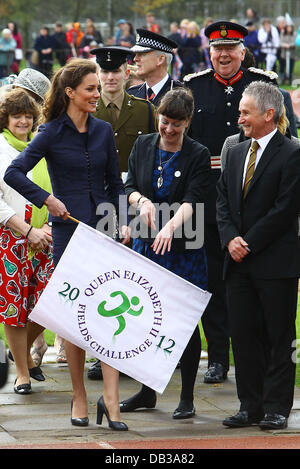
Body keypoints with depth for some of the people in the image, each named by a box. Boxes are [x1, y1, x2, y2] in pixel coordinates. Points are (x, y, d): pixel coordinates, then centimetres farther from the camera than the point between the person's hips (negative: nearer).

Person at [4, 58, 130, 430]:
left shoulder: (103, 131, 9)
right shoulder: (52, 133, -4)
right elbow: (14, 173, -8)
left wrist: (123, 222, 5)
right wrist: (47, 200, -13)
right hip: (69, 230, -3)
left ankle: (110, 399, -10)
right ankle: (79, 398, 15)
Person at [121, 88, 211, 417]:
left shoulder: (198, 155, -5)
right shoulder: (143, 145, 7)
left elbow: (192, 201, -16)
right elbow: (129, 186, 8)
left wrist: (171, 226, -33)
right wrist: (142, 201, -15)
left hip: (183, 246, -4)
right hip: (146, 242, 4)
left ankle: (187, 397, 8)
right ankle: (147, 392, 19)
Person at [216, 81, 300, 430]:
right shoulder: (236, 153, 15)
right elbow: (223, 202, 13)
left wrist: (248, 242, -12)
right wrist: (230, 239, -4)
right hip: (239, 261, 7)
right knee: (243, 335, 7)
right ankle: (250, 407, 14)